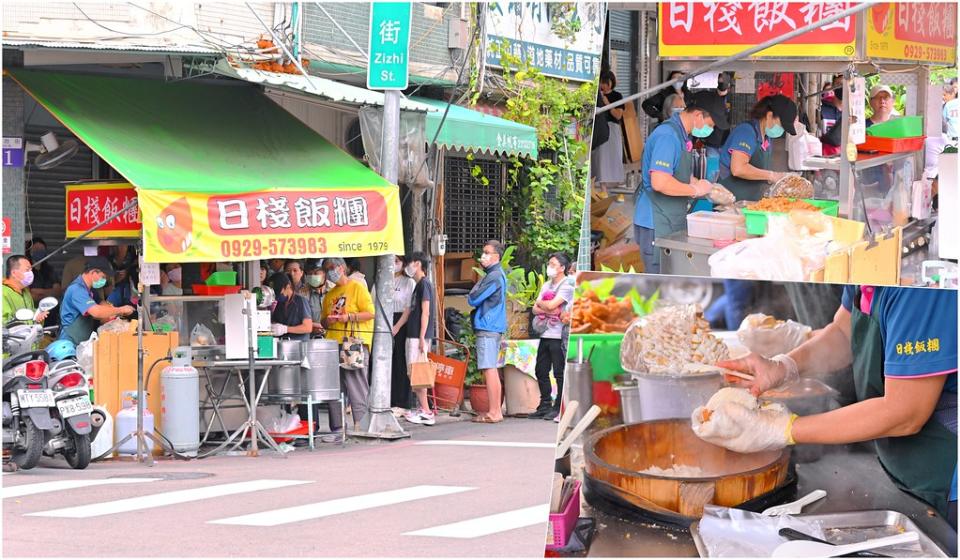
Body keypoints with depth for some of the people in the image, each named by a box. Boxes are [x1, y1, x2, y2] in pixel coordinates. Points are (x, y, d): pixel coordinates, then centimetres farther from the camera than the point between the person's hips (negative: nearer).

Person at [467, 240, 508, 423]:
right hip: (492, 327, 11)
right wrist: (474, 297, 4)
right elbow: (475, 299, 23)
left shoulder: (494, 277, -14)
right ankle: (496, 411, 16)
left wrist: (471, 295, 5)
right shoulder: (497, 275, 18)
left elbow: (473, 299, -15)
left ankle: (494, 412, -12)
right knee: (492, 369, 13)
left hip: (487, 327, -11)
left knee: (489, 369, -11)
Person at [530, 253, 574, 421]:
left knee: (559, 373, -5)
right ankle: (545, 405, 18)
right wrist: (548, 310, -8)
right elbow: (535, 309, 10)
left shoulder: (567, 287, -7)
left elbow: (551, 305, -18)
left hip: (558, 336, -8)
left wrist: (540, 303, 2)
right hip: (545, 335, 8)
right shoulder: (546, 285, 18)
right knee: (541, 371, 10)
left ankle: (559, 407, -2)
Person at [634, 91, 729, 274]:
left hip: (674, 223, 10)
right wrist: (695, 190, -16)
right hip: (657, 225, -10)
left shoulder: (683, 136, 15)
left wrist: (711, 189, 11)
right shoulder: (667, 136, -19)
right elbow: (660, 182, -28)